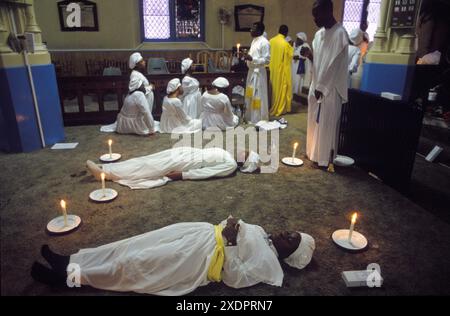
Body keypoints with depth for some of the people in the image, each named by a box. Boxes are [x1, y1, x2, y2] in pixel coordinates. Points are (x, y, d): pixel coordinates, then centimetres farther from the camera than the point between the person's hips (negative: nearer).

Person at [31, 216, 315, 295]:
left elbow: (235, 278, -17)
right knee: (138, 245, 0)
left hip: (201, 259, -8)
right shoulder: (262, 234, 17)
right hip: (205, 234, 8)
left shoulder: (269, 264, -7)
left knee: (136, 264, -11)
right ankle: (71, 261, 8)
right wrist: (231, 226, 1)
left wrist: (229, 243, -22)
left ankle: (68, 276, 2)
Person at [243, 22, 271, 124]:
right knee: (250, 95, 15)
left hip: (258, 72, -9)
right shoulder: (254, 41, 13)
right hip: (251, 71, 9)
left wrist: (252, 59, -22)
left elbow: (266, 60, -17)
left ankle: (259, 120, 8)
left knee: (258, 96, -2)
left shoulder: (264, 42, -14)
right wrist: (248, 56, 5)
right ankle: (251, 118, 27)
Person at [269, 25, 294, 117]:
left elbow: (269, 54, 8)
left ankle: (271, 107, 22)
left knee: (273, 87, 15)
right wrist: (291, 48, 12)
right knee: (281, 88, 4)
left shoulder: (271, 41, 0)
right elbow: (291, 55, -3)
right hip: (282, 69, -5)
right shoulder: (285, 43, -15)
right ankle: (279, 109, 9)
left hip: (272, 69, 5)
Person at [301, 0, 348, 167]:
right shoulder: (319, 34, 11)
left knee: (326, 124, -1)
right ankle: (314, 152, 27)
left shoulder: (340, 33, -14)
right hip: (317, 85, 8)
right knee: (315, 122, 14)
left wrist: (321, 87, -16)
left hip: (330, 88, -8)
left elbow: (335, 64, -16)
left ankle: (325, 158, 10)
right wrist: (309, 55, -4)